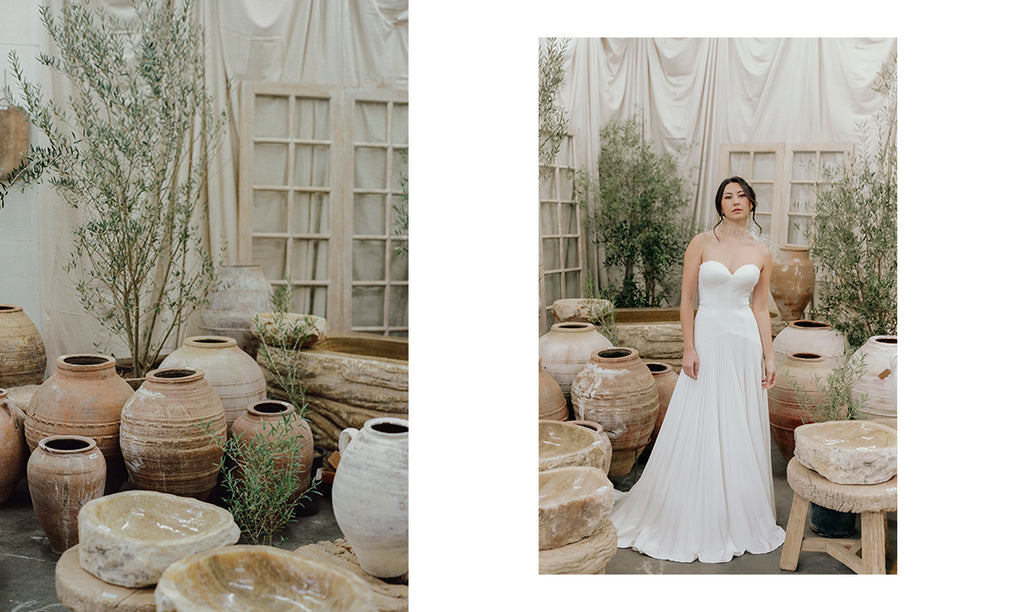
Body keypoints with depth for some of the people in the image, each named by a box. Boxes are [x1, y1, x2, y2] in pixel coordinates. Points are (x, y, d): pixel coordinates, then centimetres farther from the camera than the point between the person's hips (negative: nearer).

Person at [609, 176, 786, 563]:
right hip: (709, 339, -2)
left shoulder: (761, 253, 6)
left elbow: (760, 308, 9)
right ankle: (695, 521, 14)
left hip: (746, 343, 3)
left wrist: (769, 355, 3)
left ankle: (739, 519, 22)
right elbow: (686, 299, -3)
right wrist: (689, 348, -10)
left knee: (742, 433, 7)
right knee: (699, 432, 0)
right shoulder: (702, 243, -1)